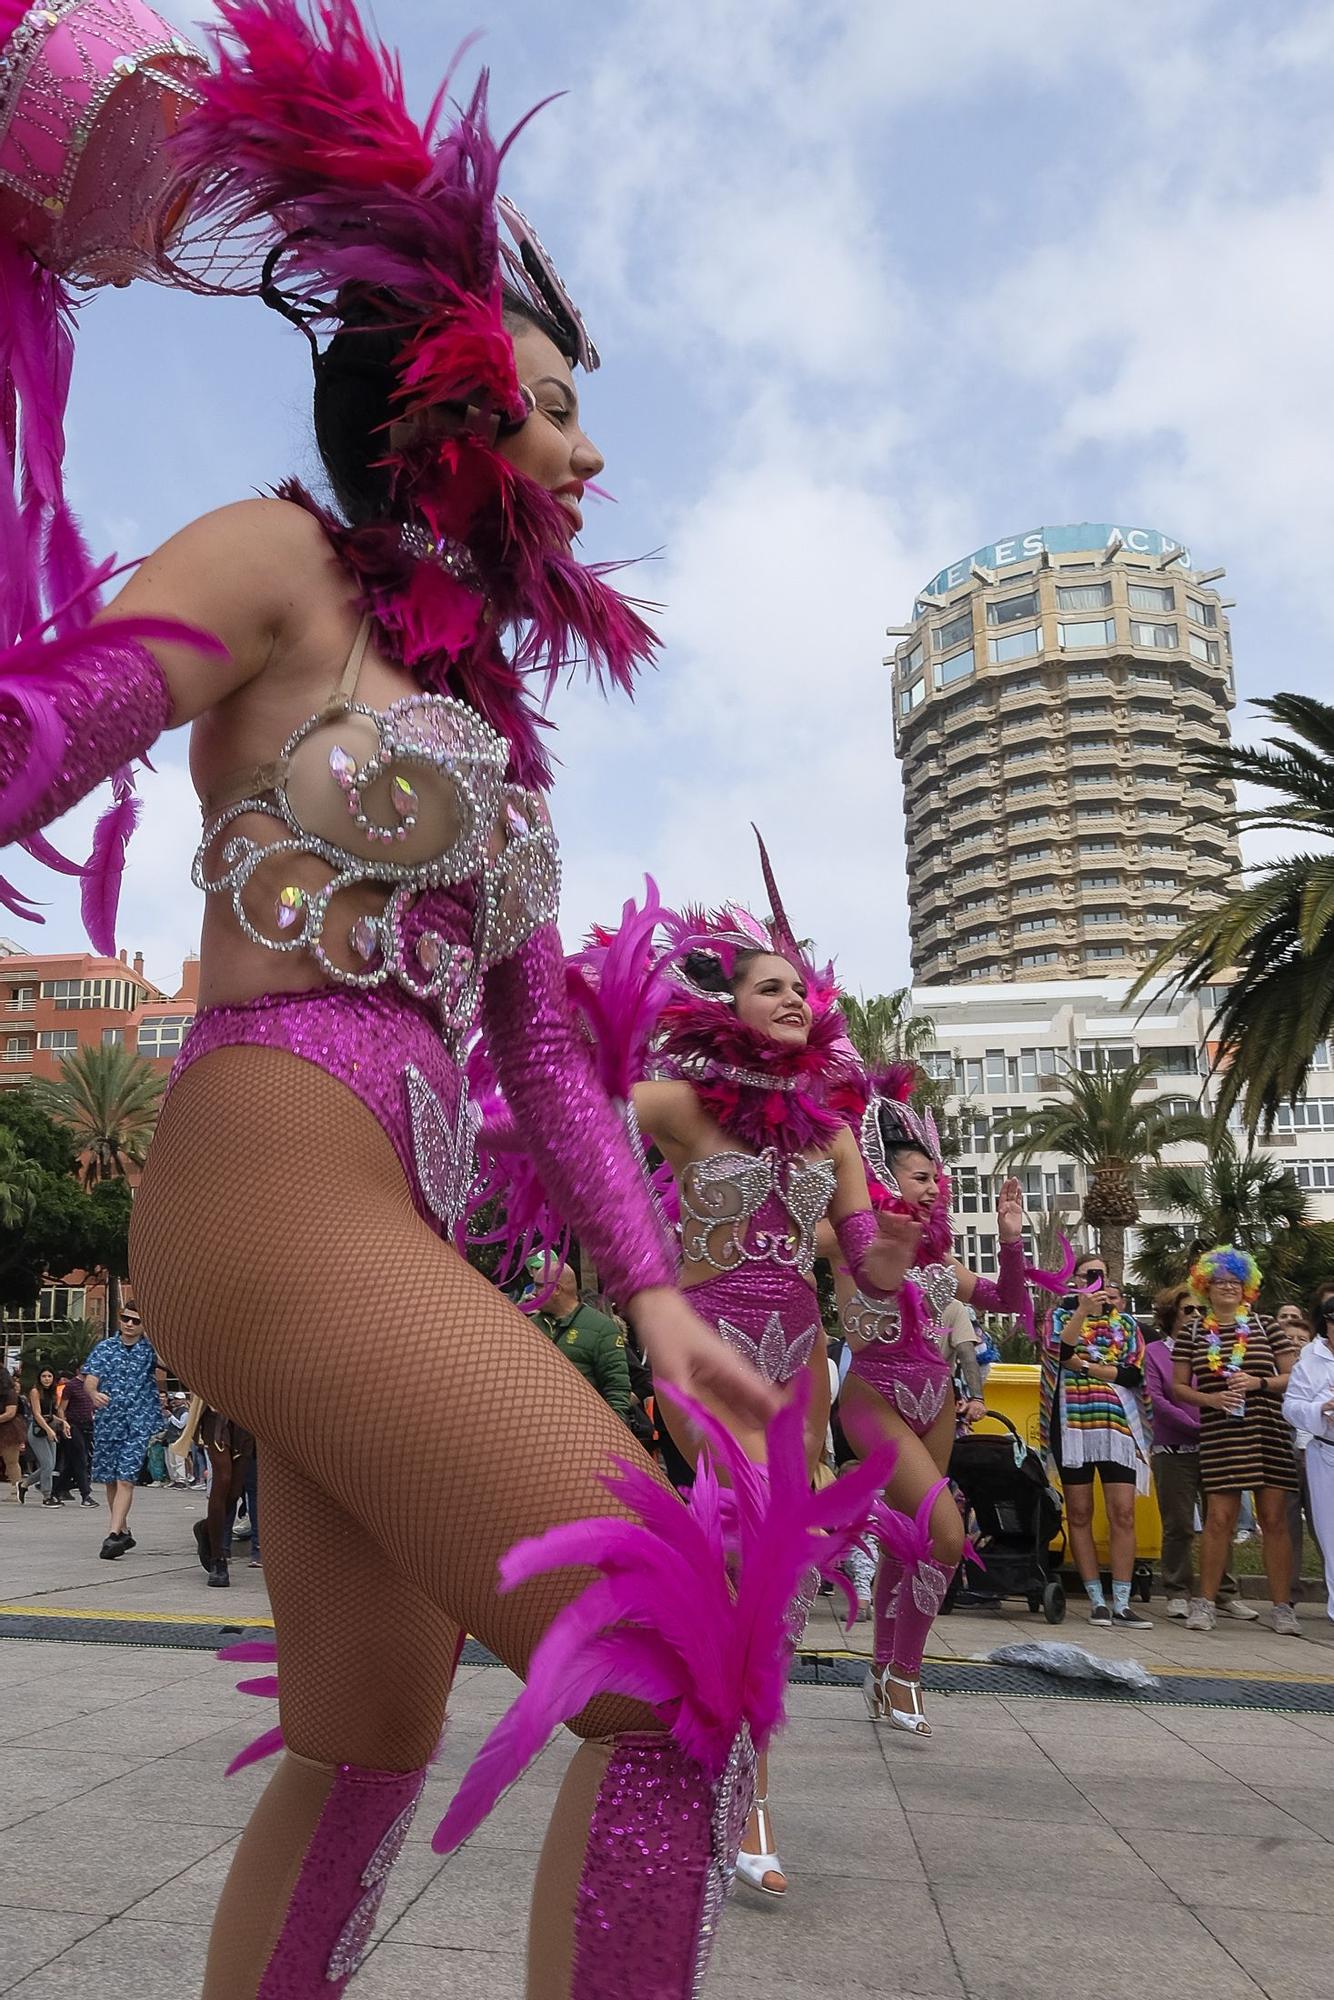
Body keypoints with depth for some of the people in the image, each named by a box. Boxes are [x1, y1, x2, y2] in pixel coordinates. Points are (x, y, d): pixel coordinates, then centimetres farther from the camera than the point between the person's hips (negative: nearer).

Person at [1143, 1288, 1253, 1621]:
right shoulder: (1155, 1351, 4)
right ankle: (1179, 1594, 13)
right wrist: (1198, 1427, -11)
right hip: (1173, 1452, -2)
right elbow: (1157, 1400, -4)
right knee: (1178, 1527, 3)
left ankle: (1226, 1595, 12)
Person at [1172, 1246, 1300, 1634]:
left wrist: (1259, 1383, -11)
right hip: (1219, 1438, 0)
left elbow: (1293, 1377, 6)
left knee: (1274, 1520, 3)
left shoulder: (1265, 1327, 6)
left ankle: (1282, 1607, 13)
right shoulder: (1194, 1333, 7)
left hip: (1269, 1436, 0)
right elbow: (1179, 1386, 8)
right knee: (1219, 1519, -2)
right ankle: (1204, 1603, 7)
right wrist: (1210, 1399, -9)